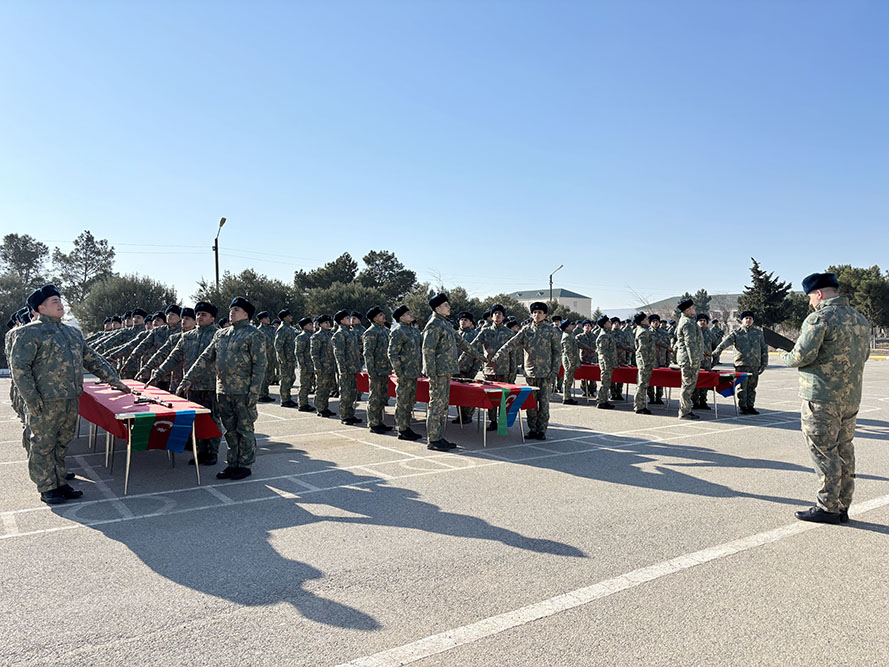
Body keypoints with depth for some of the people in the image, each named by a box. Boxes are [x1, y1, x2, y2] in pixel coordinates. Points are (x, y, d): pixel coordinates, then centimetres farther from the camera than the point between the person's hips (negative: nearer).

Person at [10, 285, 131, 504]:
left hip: (71, 400, 7)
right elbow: (18, 366, -10)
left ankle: (60, 483, 24)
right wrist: (32, 400, -15)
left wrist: (115, 381, 18)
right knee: (43, 445, 4)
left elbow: (93, 360, 22)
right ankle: (47, 488, 15)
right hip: (46, 402, -7)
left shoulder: (73, 333, 16)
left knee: (62, 443, 14)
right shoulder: (30, 332, -6)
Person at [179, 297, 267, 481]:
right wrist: (188, 379, 6)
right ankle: (232, 464, 22)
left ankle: (246, 465, 13)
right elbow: (205, 358, 13)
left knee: (244, 429, 3)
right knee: (230, 430, 12)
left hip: (243, 392, -6)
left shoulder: (254, 334, -6)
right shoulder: (221, 334, 14)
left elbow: (260, 365, -11)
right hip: (223, 391, 6)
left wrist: (254, 392, -17)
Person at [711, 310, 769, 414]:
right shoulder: (737, 332, 1)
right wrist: (716, 351, -30)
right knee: (742, 386, -3)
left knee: (752, 386, 8)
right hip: (741, 364, -3)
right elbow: (726, 341, -14)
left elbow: (764, 348, 15)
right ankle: (742, 406, 5)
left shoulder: (758, 332, 11)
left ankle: (750, 406, 17)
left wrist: (764, 363, 10)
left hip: (755, 365, 3)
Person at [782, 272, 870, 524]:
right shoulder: (860, 319, 11)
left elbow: (801, 356, -18)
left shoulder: (819, 318, -15)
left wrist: (785, 356, 2)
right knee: (844, 451, 14)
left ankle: (828, 508, 5)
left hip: (821, 399, -8)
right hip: (851, 398, 8)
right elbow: (864, 355, 20)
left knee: (824, 453, -1)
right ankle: (843, 507, 21)